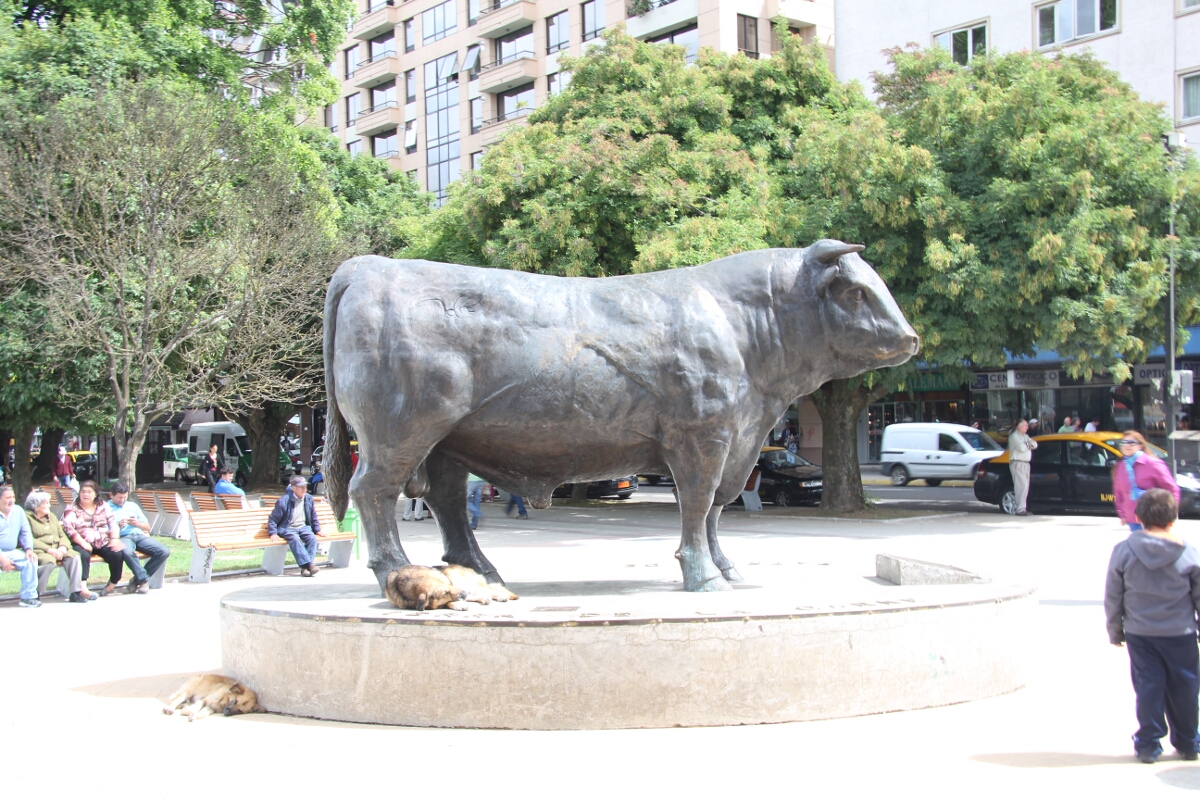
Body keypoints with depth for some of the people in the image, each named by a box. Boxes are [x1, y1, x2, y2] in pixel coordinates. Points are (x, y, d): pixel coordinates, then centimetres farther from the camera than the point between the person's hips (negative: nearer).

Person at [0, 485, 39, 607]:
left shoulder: (18, 511, 8)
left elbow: (25, 532, 11)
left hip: (11, 552, 6)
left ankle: (28, 596, -12)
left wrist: (28, 549, -6)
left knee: (31, 560, -17)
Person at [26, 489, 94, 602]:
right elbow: (30, 540, -11)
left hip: (57, 549, 6)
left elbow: (62, 535, 19)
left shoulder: (52, 516, 24)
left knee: (74, 557, -23)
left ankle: (76, 591, -28)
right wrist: (49, 550, -19)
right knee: (49, 561, -38)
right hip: (40, 551, -6)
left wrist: (63, 547, -5)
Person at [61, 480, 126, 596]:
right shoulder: (72, 509, 5)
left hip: (103, 543, 3)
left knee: (118, 554, -24)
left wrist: (115, 539, -9)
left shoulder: (103, 506, 16)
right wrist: (83, 543, -21)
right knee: (83, 555, -37)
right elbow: (69, 528, -9)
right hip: (83, 544, -3)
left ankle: (112, 584, -6)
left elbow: (113, 523, 10)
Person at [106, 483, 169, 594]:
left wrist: (137, 523, 1)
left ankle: (138, 579, -9)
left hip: (140, 535, 5)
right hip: (123, 537, -5)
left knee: (164, 552, -20)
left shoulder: (133, 506, 26)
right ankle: (144, 579, -22)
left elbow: (147, 527, 22)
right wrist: (118, 526, -15)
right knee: (128, 552, -43)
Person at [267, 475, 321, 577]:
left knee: (312, 538, -26)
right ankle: (310, 564, -42)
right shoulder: (284, 501, -11)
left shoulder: (309, 499, 5)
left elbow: (313, 516, 20)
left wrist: (317, 529, 17)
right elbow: (273, 519, -6)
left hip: (303, 527, 5)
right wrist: (273, 533, -15)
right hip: (287, 528, -5)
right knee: (294, 538, -36)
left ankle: (305, 567, -31)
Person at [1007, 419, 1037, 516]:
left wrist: (1028, 444, -11)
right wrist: (1028, 445, 0)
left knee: (1024, 486, 7)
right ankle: (1020, 509, -19)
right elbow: (1022, 447, -21)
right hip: (1017, 463, -9)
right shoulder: (1014, 436, -8)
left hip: (1025, 464, 9)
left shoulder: (1025, 436, 21)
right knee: (1022, 485, -16)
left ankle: (1021, 508, 10)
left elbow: (1035, 444, 9)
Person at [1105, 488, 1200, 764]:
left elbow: (1112, 597, 0)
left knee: (1148, 687, 7)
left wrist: (1114, 630, 11)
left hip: (1139, 634, 1)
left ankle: (1148, 744, 9)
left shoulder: (1123, 552, -6)